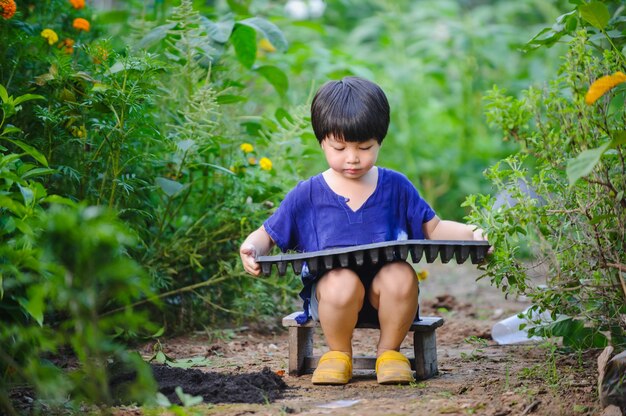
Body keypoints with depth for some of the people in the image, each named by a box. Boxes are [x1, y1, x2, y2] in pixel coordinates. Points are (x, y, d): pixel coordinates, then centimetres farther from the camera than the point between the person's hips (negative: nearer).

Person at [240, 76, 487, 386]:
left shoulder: (396, 187, 7)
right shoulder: (307, 195, 4)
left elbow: (433, 228, 15)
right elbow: (268, 234, 12)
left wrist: (470, 233, -2)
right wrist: (251, 248, -11)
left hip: (384, 291, 1)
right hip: (330, 287, -1)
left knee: (401, 276, -33)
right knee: (342, 282, -36)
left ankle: (389, 351, -4)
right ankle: (338, 353, -3)